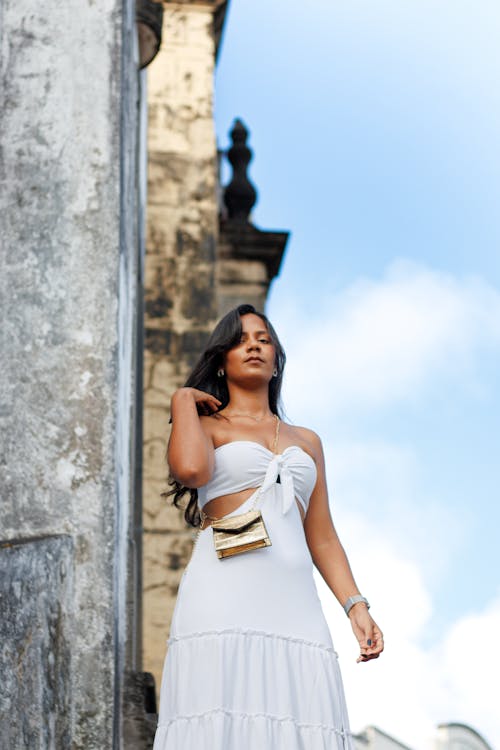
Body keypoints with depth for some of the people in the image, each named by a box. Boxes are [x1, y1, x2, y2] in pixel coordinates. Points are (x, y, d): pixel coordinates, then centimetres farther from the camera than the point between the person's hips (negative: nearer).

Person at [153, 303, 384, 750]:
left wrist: (355, 605, 7)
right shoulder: (207, 425, 14)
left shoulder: (306, 441, 25)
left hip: (294, 602, 4)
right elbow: (191, 469, -11)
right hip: (223, 601, -3)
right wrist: (184, 400, 5)